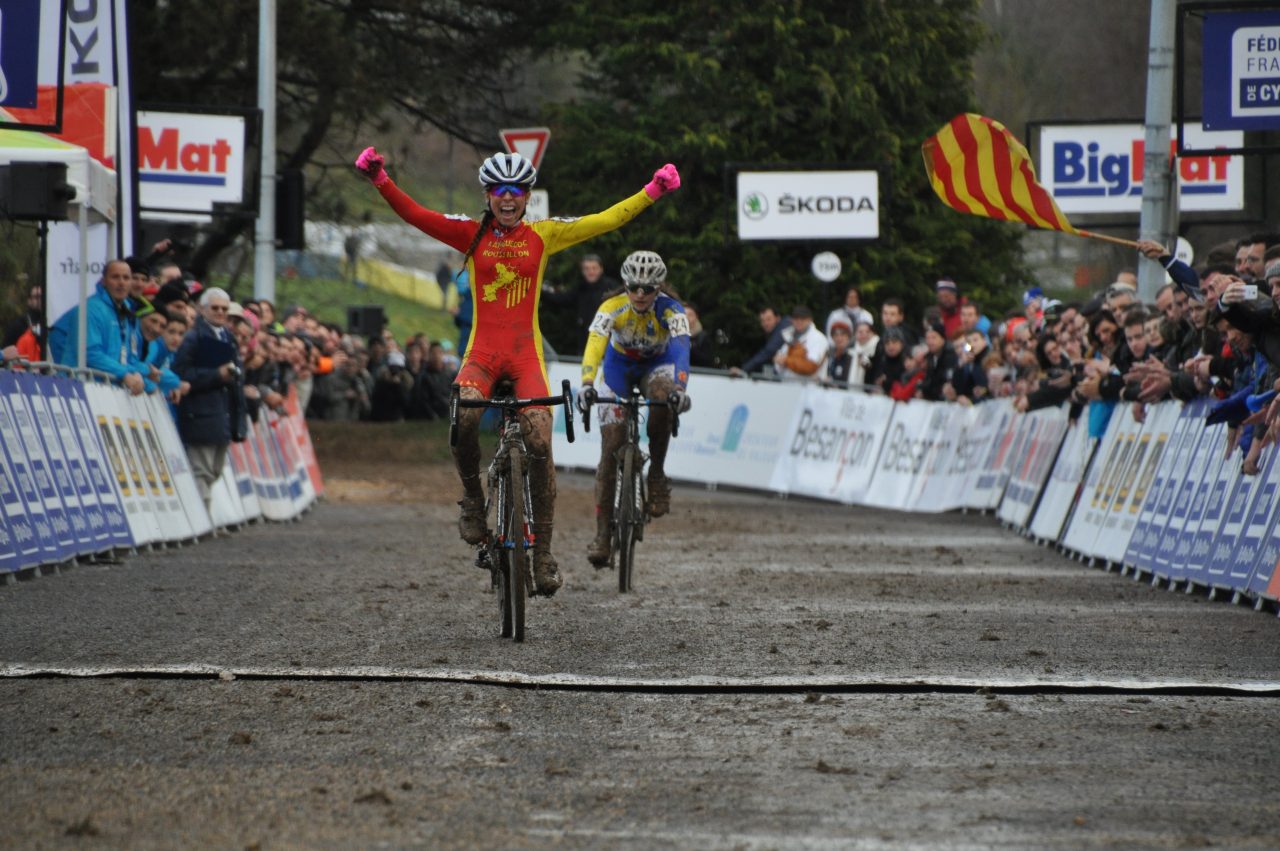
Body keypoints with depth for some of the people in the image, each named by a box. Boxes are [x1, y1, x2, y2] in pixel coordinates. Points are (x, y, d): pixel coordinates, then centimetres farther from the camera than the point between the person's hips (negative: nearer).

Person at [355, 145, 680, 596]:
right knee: (464, 415, -31)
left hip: (526, 353, 1)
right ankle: (472, 499, -5)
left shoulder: (543, 234, 6)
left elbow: (608, 220, 7)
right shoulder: (472, 233, 5)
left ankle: (543, 551, -6)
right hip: (482, 351, -1)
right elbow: (415, 214, -5)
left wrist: (653, 191, 0)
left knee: (540, 442, -15)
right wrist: (380, 180, -19)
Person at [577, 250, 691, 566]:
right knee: (611, 447, -10)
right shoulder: (612, 308, -29)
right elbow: (594, 346, -44)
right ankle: (602, 534, -7)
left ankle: (657, 473, -18)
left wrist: (680, 388, -63)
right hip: (619, 365, 0)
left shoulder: (671, 311, -29)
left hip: (657, 364, 0)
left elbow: (681, 349, -45)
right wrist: (586, 385, -62)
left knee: (662, 397, -37)